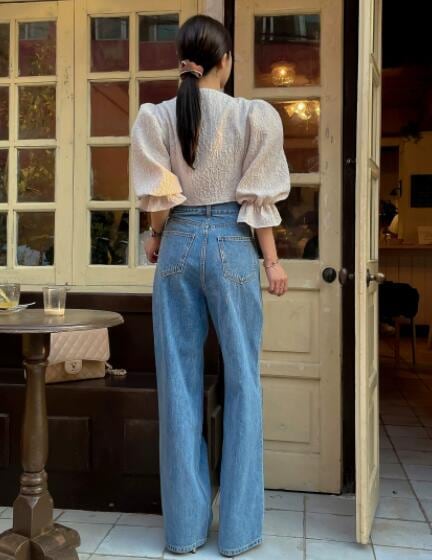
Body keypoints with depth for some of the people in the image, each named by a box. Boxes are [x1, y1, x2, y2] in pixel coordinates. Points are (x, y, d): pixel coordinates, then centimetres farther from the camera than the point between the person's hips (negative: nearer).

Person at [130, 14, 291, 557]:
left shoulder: (154, 116, 3)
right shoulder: (254, 114, -1)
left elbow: (158, 197, 1)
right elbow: (258, 198, -3)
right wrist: (272, 260, 4)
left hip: (179, 246, 2)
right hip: (232, 246, -2)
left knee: (179, 383, 8)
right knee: (241, 382, 6)